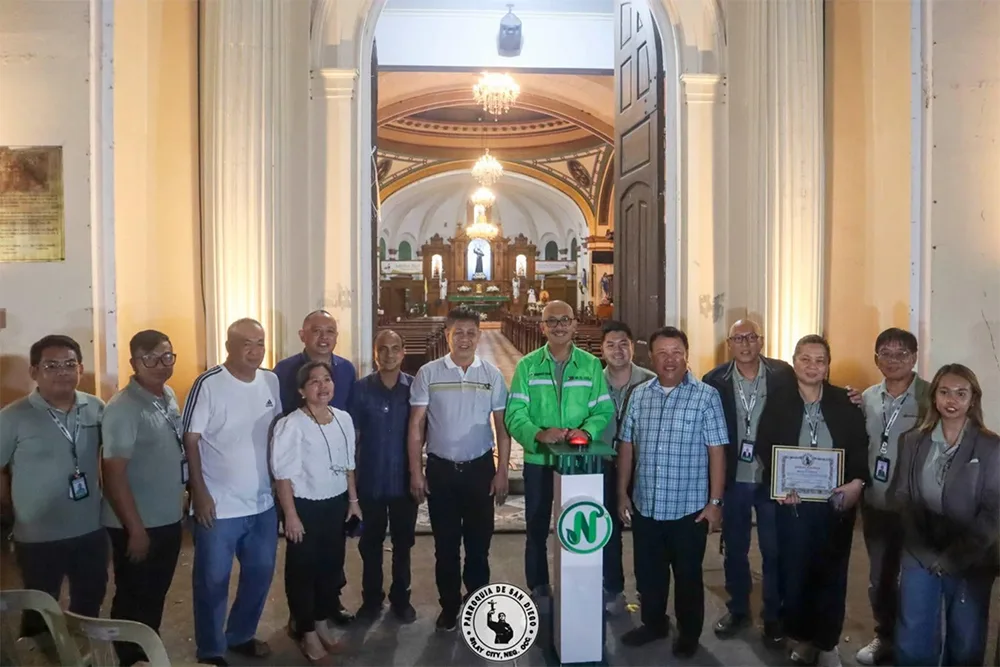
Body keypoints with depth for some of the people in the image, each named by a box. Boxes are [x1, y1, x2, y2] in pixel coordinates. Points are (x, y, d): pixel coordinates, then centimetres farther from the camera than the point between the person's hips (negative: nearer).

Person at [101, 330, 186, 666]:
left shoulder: (170, 396, 3)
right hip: (137, 525, -7)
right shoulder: (122, 409, -20)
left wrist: (186, 498, 12)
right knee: (133, 600, 11)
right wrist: (135, 529, -18)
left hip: (170, 519, 7)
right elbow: (113, 474, -20)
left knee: (156, 595, 21)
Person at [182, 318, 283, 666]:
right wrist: (199, 493, -14)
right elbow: (190, 440, -12)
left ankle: (241, 635, 39)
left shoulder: (271, 381, 1)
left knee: (260, 573, 18)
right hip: (219, 505, -6)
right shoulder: (208, 385, -15)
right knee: (213, 582, 8)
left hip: (264, 502, 6)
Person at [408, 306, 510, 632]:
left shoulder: (492, 374, -1)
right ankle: (449, 605, 25)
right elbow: (416, 426, -1)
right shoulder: (428, 373, -3)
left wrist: (502, 472, -2)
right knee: (445, 544, 9)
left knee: (478, 540, 11)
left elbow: (502, 427, 2)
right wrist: (415, 472, -4)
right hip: (440, 469, 0)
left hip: (480, 468, 1)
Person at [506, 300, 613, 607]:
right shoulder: (527, 365, -1)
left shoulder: (591, 365, 2)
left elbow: (604, 410, -1)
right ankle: (538, 591, 28)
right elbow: (514, 414, -8)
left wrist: (586, 431, -21)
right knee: (537, 529, 11)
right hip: (538, 459, 0)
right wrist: (538, 434, -26)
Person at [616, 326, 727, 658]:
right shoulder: (639, 395, 3)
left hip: (689, 508, -3)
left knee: (688, 575, 12)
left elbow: (717, 451, -8)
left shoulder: (706, 396, -8)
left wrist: (715, 501, -11)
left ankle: (689, 633, 32)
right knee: (648, 572, 17)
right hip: (645, 506, 4)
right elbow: (626, 446, 8)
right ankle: (654, 623, 38)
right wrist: (622, 494, 8)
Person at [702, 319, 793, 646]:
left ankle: (774, 616, 28)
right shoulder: (714, 380, -5)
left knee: (774, 551, 10)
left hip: (773, 478, -1)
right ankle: (738, 609, 34)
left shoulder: (783, 375, -6)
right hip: (733, 480, 1)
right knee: (734, 549, 15)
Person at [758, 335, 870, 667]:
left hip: (837, 502, 1)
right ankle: (802, 638, 28)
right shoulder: (777, 403, -2)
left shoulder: (845, 402, 1)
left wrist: (858, 482, -15)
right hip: (793, 502, 0)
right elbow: (765, 450, -3)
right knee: (794, 574, 8)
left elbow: (861, 447, 0)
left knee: (832, 575, 8)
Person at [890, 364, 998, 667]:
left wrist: (954, 557, -12)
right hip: (919, 558, 2)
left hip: (969, 563, -2)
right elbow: (901, 497, 3)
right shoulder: (912, 441, 4)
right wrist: (925, 552, -6)